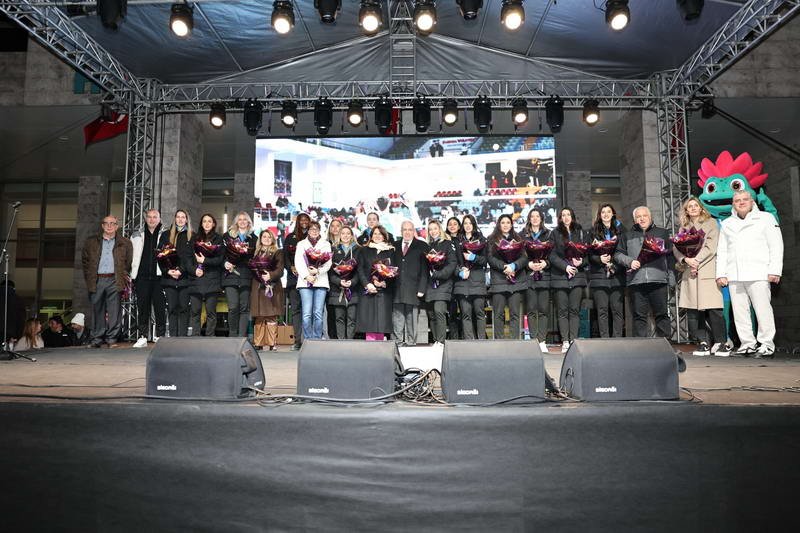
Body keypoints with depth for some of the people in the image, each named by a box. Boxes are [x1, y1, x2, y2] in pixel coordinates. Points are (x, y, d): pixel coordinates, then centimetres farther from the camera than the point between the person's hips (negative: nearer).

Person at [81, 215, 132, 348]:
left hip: (114, 281, -2)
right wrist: (89, 277, 6)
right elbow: (85, 260, 15)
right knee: (97, 310, 4)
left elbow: (128, 262, 11)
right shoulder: (91, 242, 14)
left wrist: (122, 277, 4)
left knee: (114, 311, -4)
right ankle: (97, 339, 11)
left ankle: (112, 339, 2)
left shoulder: (125, 244, 10)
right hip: (97, 281, 2)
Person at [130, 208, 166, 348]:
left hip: (159, 277, -2)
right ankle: (142, 337, 9)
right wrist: (131, 276, 8)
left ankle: (160, 336, 6)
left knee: (160, 308, -2)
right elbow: (130, 257, 15)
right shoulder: (137, 236, 16)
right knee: (142, 308, 4)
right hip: (142, 277, 2)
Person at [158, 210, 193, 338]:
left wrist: (181, 270, -14)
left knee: (183, 308, -2)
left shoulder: (192, 236, 8)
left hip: (185, 278, -2)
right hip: (169, 277, 2)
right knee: (172, 308, 2)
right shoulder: (166, 235, 14)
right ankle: (173, 336, 4)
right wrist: (168, 270, -7)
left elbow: (191, 257, -1)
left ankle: (182, 337, -1)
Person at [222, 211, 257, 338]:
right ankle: (232, 335, 3)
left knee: (245, 307, -2)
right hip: (231, 275, -1)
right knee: (233, 307, -8)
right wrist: (225, 263, -8)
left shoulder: (253, 238, 16)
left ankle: (242, 336, 1)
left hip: (246, 277, 1)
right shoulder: (228, 236, 15)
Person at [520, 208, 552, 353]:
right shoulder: (522, 235, 11)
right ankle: (534, 340, 2)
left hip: (544, 275, 1)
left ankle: (542, 341, 1)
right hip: (529, 275, 0)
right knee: (531, 310, -2)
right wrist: (529, 264, -13)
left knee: (543, 309, -2)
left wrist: (545, 263, -12)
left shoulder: (549, 234, 14)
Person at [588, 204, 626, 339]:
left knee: (617, 309, -1)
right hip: (599, 275, 0)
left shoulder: (620, 229, 12)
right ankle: (604, 339, 1)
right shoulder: (594, 231, 11)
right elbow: (589, 253, 4)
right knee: (602, 310, -2)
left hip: (617, 275, 1)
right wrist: (599, 258, -14)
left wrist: (613, 258, -10)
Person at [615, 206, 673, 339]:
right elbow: (618, 254, 12)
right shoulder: (627, 236, 18)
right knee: (639, 315, 1)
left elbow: (671, 251, 10)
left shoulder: (662, 233, 18)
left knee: (661, 313, 1)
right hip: (636, 281, 0)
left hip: (658, 279, 0)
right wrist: (630, 261, -6)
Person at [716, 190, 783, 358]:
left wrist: (774, 270, -6)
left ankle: (767, 345, -1)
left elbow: (776, 246, 3)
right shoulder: (727, 224, 20)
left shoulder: (765, 218, 10)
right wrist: (721, 273, 9)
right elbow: (722, 251, 18)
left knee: (763, 310, -7)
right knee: (739, 312, 2)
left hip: (758, 274, -3)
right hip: (734, 275, 4)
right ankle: (747, 344, 8)